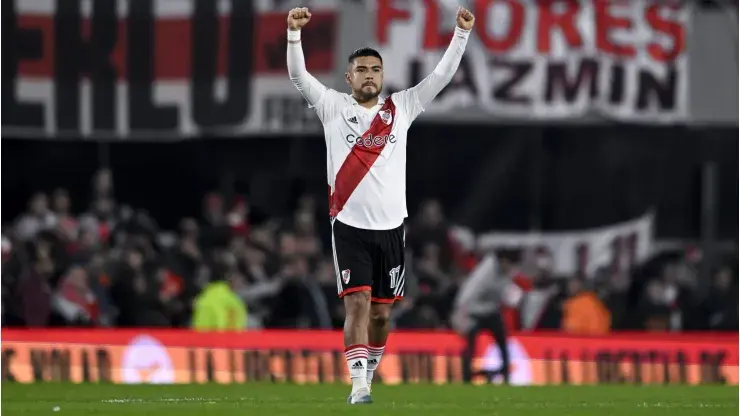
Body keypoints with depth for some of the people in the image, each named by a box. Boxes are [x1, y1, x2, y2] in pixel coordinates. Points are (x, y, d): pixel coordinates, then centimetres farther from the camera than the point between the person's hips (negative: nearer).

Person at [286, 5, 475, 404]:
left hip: (390, 226, 3)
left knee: (381, 312, 8)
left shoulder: (401, 108, 9)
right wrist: (294, 33, -23)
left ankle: (369, 374, 27)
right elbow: (298, 76, -8)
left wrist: (461, 34, -4)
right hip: (350, 225, -3)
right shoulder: (333, 107, 3)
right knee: (357, 303, -14)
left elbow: (441, 75, 6)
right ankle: (358, 386, -17)